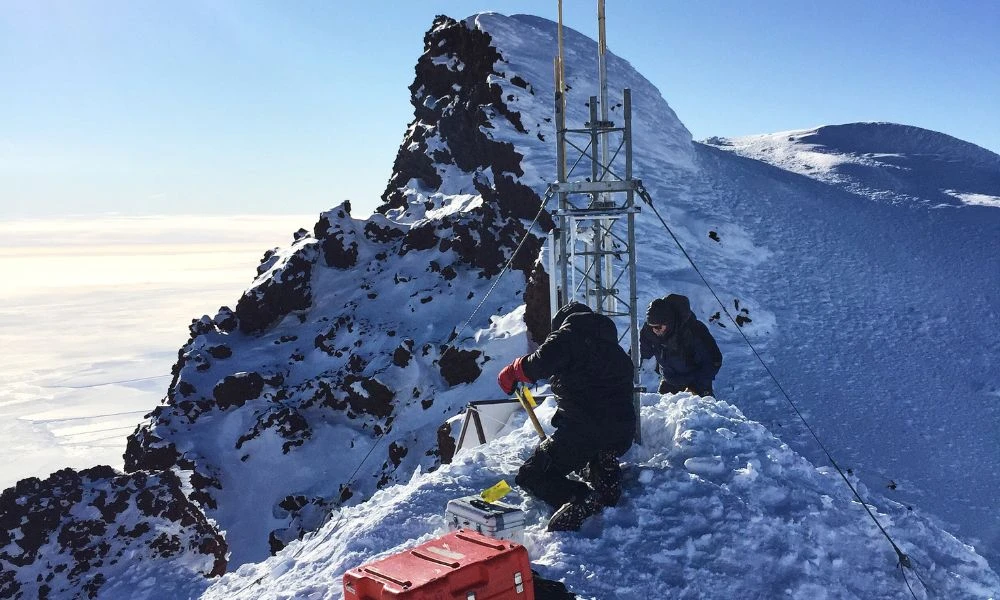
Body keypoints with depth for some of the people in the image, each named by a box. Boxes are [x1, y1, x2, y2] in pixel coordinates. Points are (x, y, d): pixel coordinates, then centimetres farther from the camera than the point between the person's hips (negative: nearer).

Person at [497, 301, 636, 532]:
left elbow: (541, 363, -16)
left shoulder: (568, 335, 3)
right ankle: (607, 482, 14)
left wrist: (511, 372, 3)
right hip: (621, 433, 8)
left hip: (582, 429, -8)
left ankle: (581, 501, -21)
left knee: (531, 476, 5)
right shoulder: (617, 351, 28)